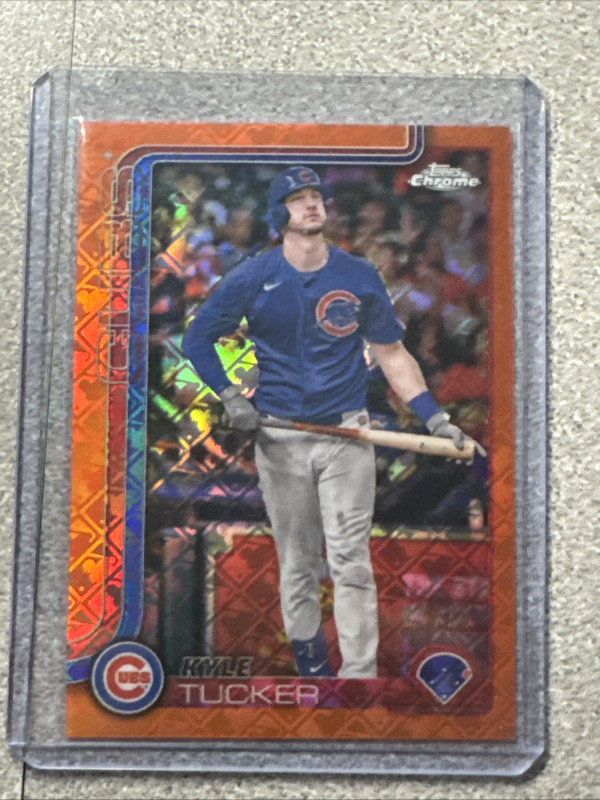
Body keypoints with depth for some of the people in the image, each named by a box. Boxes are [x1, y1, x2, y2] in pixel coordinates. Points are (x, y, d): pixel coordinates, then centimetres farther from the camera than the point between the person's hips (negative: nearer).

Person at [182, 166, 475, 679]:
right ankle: (309, 662, 22)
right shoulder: (253, 277, 1)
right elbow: (198, 338, 10)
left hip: (347, 435, 0)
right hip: (278, 437, 1)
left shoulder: (360, 276, 4)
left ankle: (360, 674, 1)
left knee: (350, 560, -5)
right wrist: (230, 397, -3)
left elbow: (393, 354, 6)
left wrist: (436, 419, -3)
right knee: (296, 561, 7)